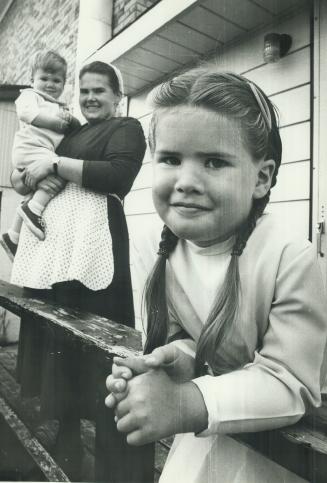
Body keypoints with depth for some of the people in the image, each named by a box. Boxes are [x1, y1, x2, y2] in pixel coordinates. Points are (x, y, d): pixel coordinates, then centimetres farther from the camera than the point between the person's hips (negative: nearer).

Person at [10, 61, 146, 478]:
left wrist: (55, 165, -7)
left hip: (88, 237, -6)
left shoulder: (126, 128, 9)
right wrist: (33, 176, 3)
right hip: (47, 236, 7)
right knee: (51, 332, 7)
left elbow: (118, 175, -12)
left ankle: (73, 449, 11)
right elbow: (17, 177, 26)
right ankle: (59, 426, 23)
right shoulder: (67, 132, 27)